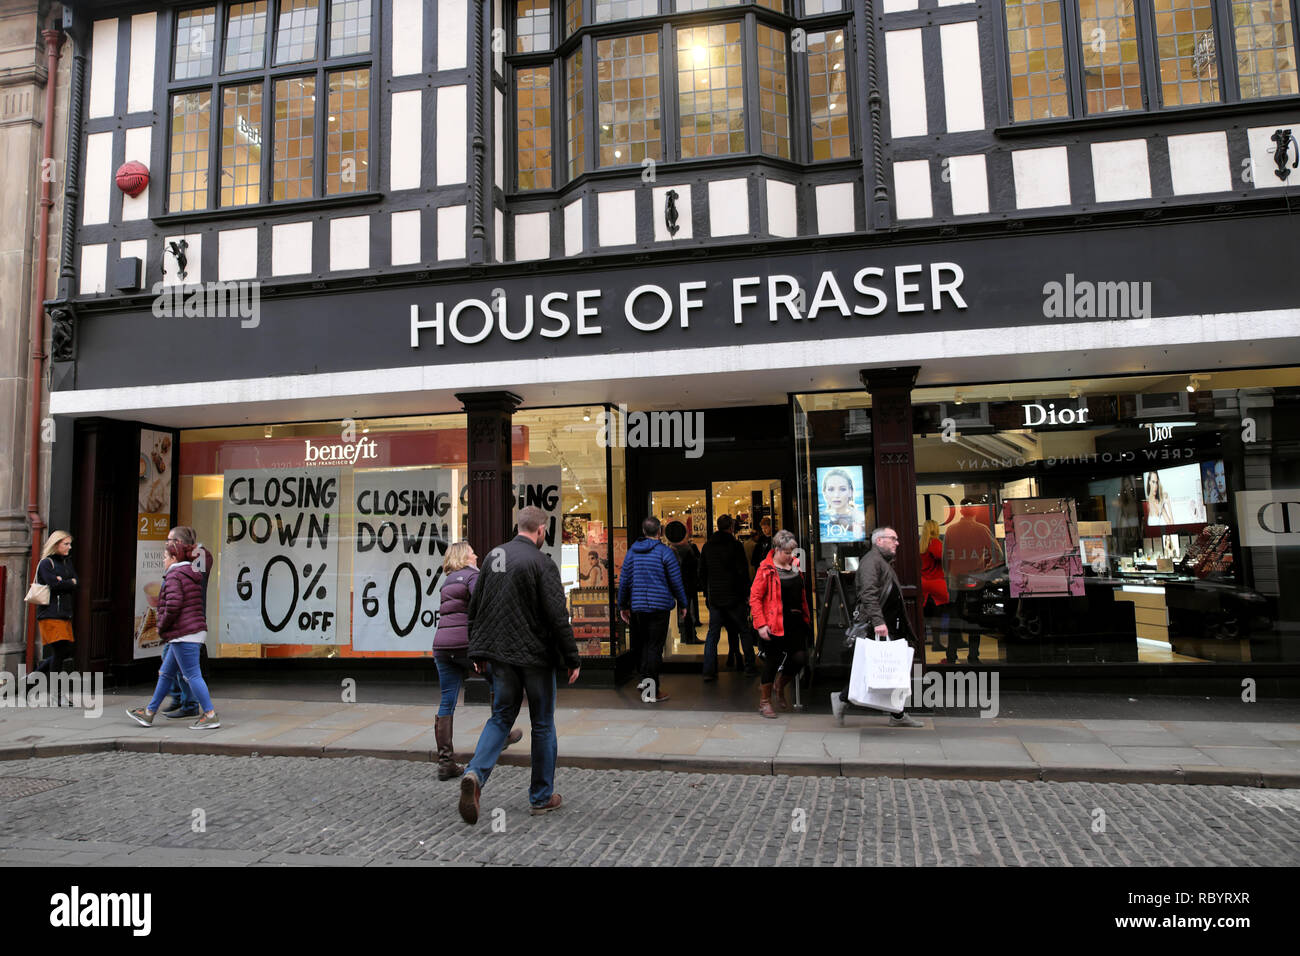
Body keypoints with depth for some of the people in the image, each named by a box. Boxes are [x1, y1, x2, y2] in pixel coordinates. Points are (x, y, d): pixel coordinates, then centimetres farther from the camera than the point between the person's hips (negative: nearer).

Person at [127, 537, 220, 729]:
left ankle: (210, 715, -7)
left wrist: (162, 627, -7)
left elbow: (173, 605, -22)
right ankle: (149, 712, 29)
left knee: (192, 675, -7)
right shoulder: (193, 575, 17)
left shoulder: (174, 576, -11)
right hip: (197, 630, 10)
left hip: (184, 634, -10)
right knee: (165, 673, 19)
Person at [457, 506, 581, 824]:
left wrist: (478, 650, 21)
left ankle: (475, 774, -8)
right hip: (536, 655, -5)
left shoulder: (493, 556, 6)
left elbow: (475, 606, 12)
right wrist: (572, 659, -9)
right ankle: (541, 797, 19)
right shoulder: (542, 563, -14)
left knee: (501, 718, 15)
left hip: (500, 655, 5)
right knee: (543, 725, 9)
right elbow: (558, 616, -17)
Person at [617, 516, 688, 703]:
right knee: (655, 646, -3)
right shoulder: (664, 551, -6)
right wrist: (682, 604, 7)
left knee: (643, 643, 18)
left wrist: (623, 606, 17)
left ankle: (645, 679, 21)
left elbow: (624, 580, 9)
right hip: (660, 605, -4)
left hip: (638, 605, 4)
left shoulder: (632, 551, 6)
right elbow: (676, 581, -4)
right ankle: (652, 690, -3)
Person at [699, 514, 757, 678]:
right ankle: (749, 667, 11)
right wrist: (746, 592, 0)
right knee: (744, 631, 8)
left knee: (712, 633, 5)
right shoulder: (735, 545, -8)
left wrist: (706, 593, 18)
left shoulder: (707, 546, 7)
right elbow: (743, 571, -10)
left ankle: (709, 670, -1)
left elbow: (702, 572, 12)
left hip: (714, 597, 4)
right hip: (734, 597, -4)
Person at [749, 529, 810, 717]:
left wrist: (806, 617, 16)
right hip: (775, 623, -6)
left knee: (800, 658, -1)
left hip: (796, 621, 6)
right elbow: (754, 598, -11)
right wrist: (761, 624, -17)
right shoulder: (766, 569, -10)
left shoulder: (796, 565, 9)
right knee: (773, 661, 1)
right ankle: (764, 702, 18)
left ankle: (779, 688, 27)